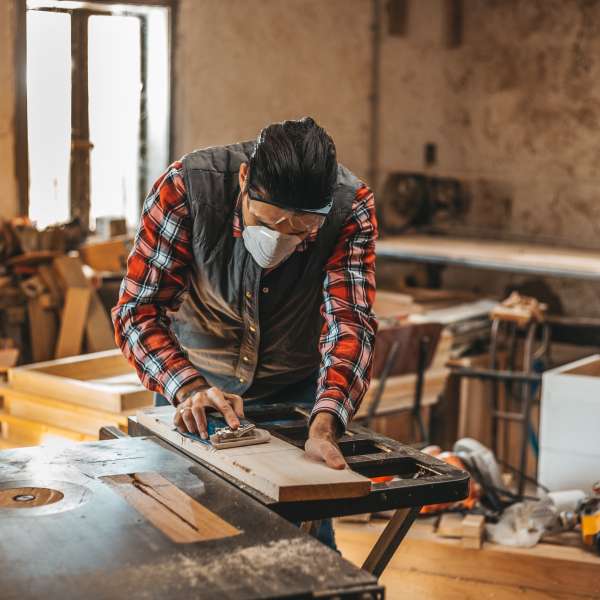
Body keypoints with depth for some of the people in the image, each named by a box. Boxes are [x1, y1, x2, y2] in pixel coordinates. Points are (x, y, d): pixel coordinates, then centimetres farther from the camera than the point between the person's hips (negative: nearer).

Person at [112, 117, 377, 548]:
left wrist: (324, 426, -49)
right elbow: (138, 311, -28)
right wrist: (190, 389, -45)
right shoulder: (186, 186, -29)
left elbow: (350, 320, -32)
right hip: (194, 377, -1)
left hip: (297, 384, 1)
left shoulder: (352, 205, -26)